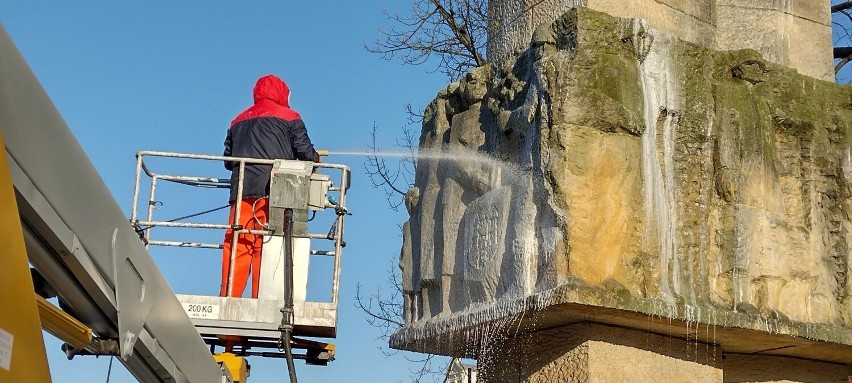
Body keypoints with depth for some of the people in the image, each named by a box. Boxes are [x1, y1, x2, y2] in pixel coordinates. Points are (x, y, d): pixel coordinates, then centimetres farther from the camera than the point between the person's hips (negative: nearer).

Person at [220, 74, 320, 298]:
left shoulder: (238, 121, 23)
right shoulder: (289, 117, 10)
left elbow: (227, 160, 20)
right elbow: (305, 151, 4)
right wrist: (315, 159, 25)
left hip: (241, 191, 4)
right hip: (273, 191, -4)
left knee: (236, 246, 0)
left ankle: (228, 297, -6)